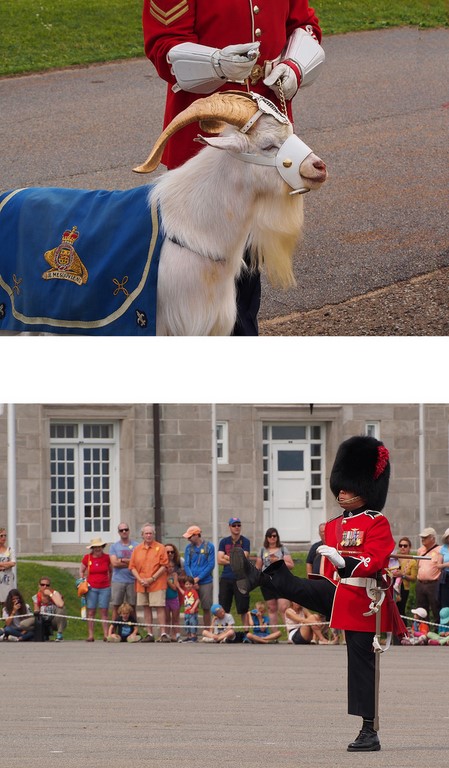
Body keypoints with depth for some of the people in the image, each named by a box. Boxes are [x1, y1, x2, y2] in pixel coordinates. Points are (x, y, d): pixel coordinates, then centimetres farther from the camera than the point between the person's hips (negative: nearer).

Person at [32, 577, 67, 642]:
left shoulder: (55, 593, -15)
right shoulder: (36, 597, -3)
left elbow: (60, 604, -37)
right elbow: (36, 612, 3)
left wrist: (50, 594, -28)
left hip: (56, 622, -4)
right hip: (44, 623, 4)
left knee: (60, 609, -35)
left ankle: (60, 635, -20)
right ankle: (46, 633, 9)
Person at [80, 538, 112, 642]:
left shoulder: (106, 558, 2)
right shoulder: (87, 558, 1)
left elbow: (111, 571, 16)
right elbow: (81, 571, 13)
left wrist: (109, 582, 9)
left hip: (105, 588, 0)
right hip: (91, 588, 0)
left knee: (104, 612, -1)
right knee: (90, 612, -1)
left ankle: (106, 635, -1)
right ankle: (90, 635, 1)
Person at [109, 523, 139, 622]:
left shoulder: (136, 546, 6)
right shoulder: (114, 546, 7)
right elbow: (114, 563, -5)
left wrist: (122, 560, -7)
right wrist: (130, 563, -6)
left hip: (132, 581, 0)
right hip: (117, 581, 0)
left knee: (132, 606, 3)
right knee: (116, 606, 0)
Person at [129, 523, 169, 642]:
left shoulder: (160, 548, 0)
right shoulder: (137, 549, 11)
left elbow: (164, 566, -5)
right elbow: (132, 567, 9)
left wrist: (152, 578, -13)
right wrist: (140, 579, -7)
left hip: (157, 584, -4)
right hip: (141, 585, 4)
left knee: (159, 607, -8)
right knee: (146, 608, 6)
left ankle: (163, 633, -9)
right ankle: (149, 634, 11)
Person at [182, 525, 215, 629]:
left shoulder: (209, 546, -1)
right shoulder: (189, 547, 8)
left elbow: (211, 565, -4)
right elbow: (186, 565, 5)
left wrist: (198, 578, -9)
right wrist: (192, 580, -9)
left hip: (205, 582, -2)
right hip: (192, 583, 2)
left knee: (206, 608, 3)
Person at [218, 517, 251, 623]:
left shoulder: (245, 541, 3)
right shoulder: (224, 542, 11)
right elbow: (219, 560, 2)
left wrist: (227, 557, -2)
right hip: (226, 578, 3)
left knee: (243, 608, -3)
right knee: (223, 610, 3)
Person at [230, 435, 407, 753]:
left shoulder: (378, 524, -8)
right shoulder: (334, 526, 13)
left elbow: (374, 562, -22)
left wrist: (343, 561, -39)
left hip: (363, 602, -7)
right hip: (336, 595, 7)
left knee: (362, 662, -5)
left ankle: (369, 732, -3)